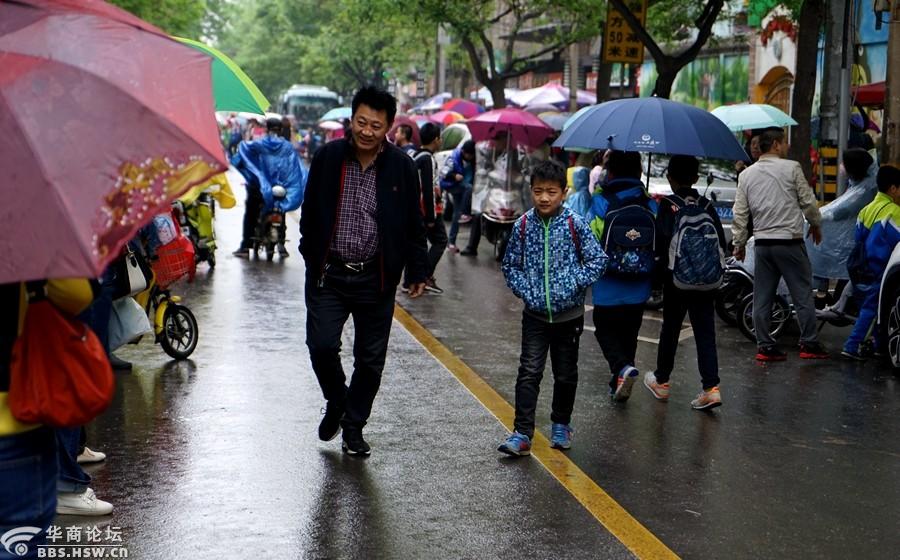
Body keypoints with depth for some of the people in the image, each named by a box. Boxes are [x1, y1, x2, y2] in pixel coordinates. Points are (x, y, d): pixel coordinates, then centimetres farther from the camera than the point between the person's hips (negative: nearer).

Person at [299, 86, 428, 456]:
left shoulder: (401, 166, -1)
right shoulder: (328, 157, 0)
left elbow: (413, 224, 6)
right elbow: (310, 213, 10)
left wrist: (417, 272, 4)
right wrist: (311, 257, 9)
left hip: (376, 279, 0)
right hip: (329, 273, 0)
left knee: (371, 359, 6)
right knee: (321, 345, -9)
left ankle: (354, 426, 24)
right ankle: (336, 402, 21)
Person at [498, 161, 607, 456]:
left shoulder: (575, 224, -9)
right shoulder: (523, 225, -4)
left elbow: (597, 260, -6)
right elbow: (510, 264, 5)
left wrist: (572, 285, -12)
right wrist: (525, 291, -6)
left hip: (569, 314, 0)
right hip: (535, 314, 0)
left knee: (565, 374, 13)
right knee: (529, 373, -5)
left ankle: (561, 424, 32)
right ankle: (522, 434, -4)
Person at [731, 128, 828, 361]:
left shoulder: (746, 175, 7)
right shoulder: (792, 168, -5)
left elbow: (740, 213, 6)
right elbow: (807, 201, 0)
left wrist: (739, 242, 13)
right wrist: (816, 224, 17)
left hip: (763, 243, 4)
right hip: (790, 241, -4)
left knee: (762, 298, 8)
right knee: (803, 294, 5)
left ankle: (764, 346, 10)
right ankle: (809, 344, 8)